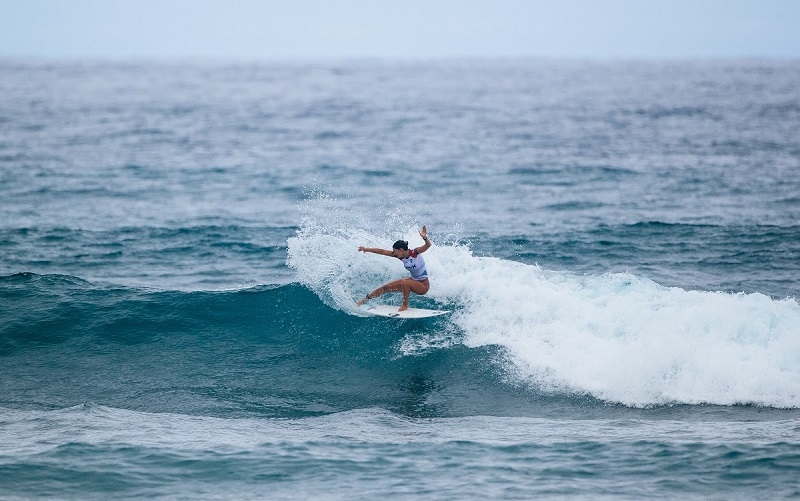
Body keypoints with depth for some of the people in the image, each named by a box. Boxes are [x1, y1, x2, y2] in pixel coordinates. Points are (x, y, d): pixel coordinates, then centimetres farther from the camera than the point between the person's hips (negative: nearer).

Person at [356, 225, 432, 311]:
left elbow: (428, 245, -40)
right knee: (386, 287, 6)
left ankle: (405, 305, -13)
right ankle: (364, 300, 21)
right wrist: (366, 249, -3)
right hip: (413, 281, 7)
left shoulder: (415, 253, -25)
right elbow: (382, 251, -3)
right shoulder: (400, 256, -7)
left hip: (423, 286, -7)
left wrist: (425, 238, -61)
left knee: (405, 282, -34)